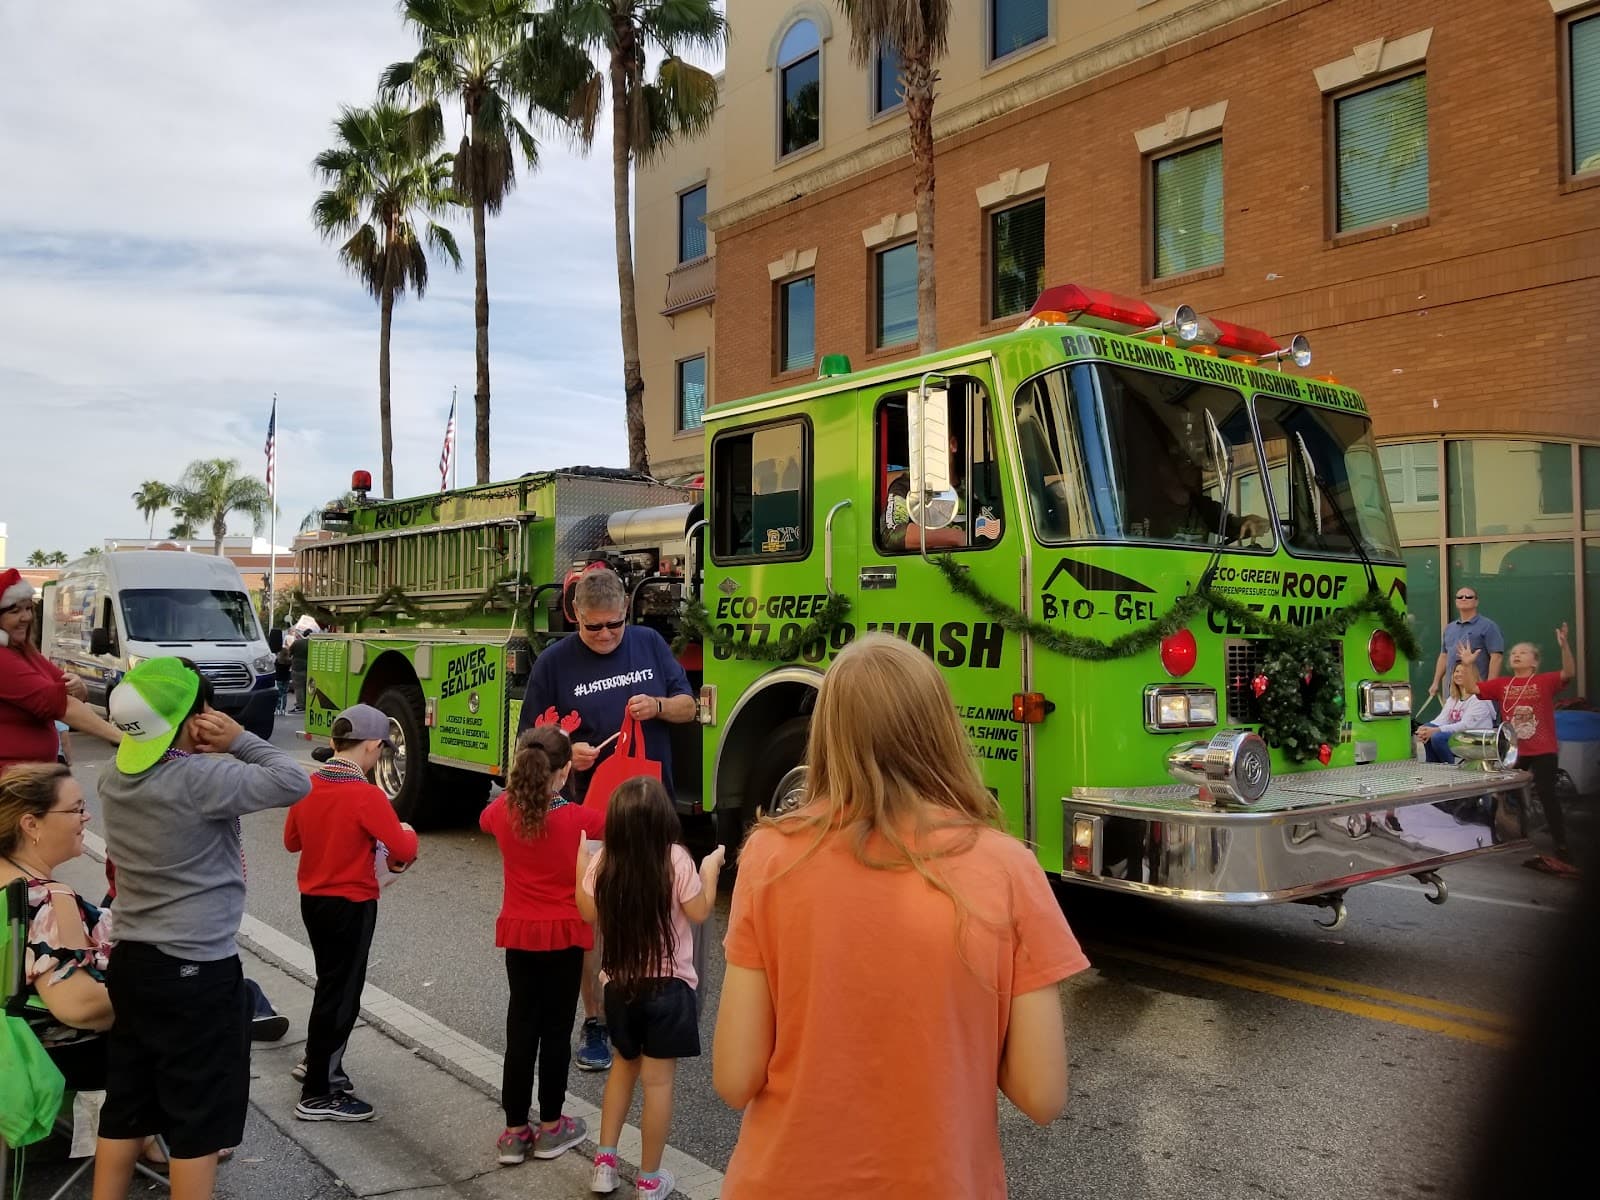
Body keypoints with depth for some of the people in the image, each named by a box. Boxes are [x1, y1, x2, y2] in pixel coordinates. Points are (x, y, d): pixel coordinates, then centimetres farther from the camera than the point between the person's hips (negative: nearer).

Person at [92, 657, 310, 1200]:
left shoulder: (116, 777, 3)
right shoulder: (200, 779, -22)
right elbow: (293, 782, -23)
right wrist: (240, 741, -13)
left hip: (129, 959, 8)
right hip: (195, 970, -8)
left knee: (125, 1106, 18)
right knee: (198, 1115, 5)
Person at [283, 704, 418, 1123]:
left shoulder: (307, 786, -2)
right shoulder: (367, 795, -23)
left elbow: (291, 840, 11)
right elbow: (403, 850, -20)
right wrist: (407, 832, 1)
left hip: (312, 899, 7)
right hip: (351, 905, -7)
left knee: (332, 984, 24)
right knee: (340, 992, 4)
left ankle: (318, 1061, 40)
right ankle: (316, 1095, 12)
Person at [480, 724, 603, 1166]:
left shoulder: (503, 810, -7)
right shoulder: (576, 818, -16)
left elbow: (486, 820, 18)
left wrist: (518, 787, 25)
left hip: (518, 933, 3)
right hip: (564, 935, -3)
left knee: (521, 1028, 11)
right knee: (556, 1029, 8)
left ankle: (515, 1132, 17)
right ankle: (551, 1128, 19)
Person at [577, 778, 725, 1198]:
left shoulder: (603, 861, -6)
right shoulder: (675, 859, -16)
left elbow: (589, 913, 6)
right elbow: (699, 912, -9)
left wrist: (580, 861, 13)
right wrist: (710, 870, 4)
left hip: (619, 983, 4)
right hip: (668, 985, -4)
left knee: (625, 1064, 24)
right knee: (657, 1079, 6)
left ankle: (605, 1162, 26)